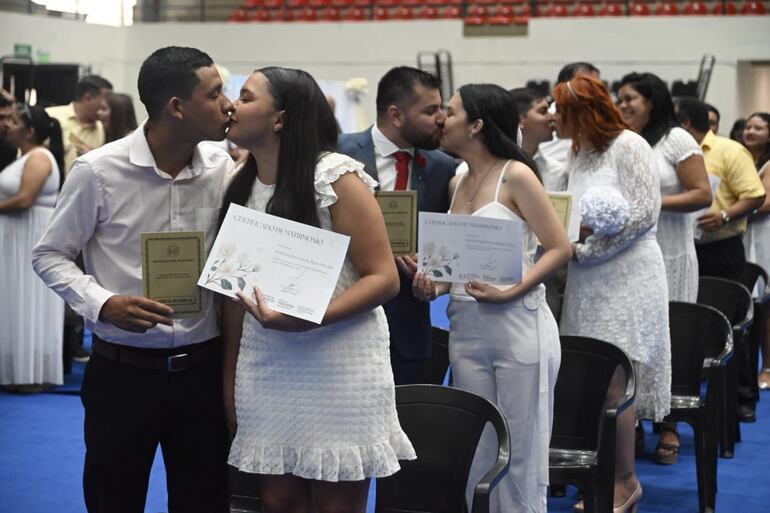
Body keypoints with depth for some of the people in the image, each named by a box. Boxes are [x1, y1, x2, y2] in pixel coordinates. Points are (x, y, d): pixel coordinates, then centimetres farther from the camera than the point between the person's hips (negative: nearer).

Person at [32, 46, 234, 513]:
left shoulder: (224, 169, -2)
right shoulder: (99, 170, -11)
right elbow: (50, 255, -2)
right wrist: (103, 304, -19)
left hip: (203, 368, 3)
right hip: (123, 370, -3)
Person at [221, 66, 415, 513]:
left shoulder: (336, 178, -10)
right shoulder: (241, 188, 9)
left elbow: (384, 278, -12)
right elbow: (236, 291, 12)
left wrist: (307, 319, -24)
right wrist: (230, 377, 10)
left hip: (338, 370, -5)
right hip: (266, 371, 5)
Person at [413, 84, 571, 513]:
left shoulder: (515, 175, -6)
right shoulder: (457, 184, 14)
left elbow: (560, 248, -10)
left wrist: (511, 291, -19)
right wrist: (437, 284, 0)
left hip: (518, 324, -6)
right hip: (466, 328, 7)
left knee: (522, 457, 0)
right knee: (473, 456, 8)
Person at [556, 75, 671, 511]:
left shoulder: (629, 146, -8)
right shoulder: (578, 155, 14)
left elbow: (644, 213, -14)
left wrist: (584, 248, -13)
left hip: (626, 276, -7)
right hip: (589, 280, 7)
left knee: (611, 379, -7)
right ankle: (608, 477, 13)